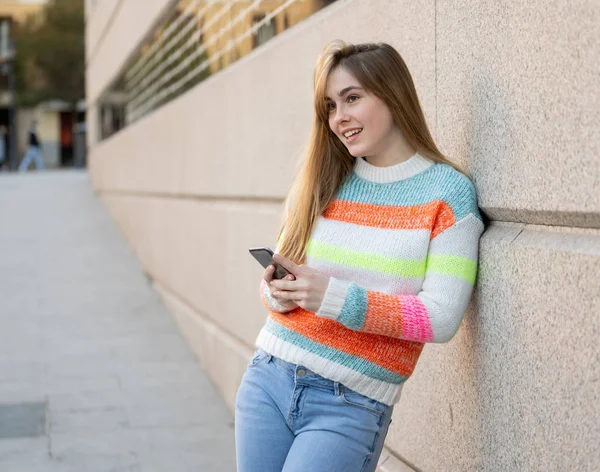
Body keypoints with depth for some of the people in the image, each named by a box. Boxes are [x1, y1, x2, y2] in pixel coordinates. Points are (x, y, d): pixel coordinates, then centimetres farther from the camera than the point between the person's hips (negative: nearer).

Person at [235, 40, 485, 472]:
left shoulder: (448, 191, -5)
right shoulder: (318, 182, 7)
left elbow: (441, 318, -11)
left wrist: (336, 298, -20)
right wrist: (276, 293, -10)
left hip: (350, 405, -4)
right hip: (268, 380, 4)